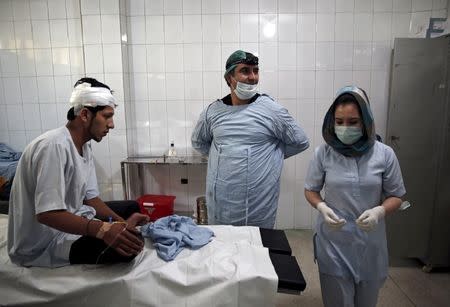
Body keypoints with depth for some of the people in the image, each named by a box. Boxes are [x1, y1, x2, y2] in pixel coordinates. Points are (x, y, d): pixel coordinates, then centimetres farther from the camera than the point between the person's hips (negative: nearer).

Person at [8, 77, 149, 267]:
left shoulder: (84, 147, 3)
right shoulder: (54, 146, -26)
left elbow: (90, 197, 4)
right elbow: (47, 214, -32)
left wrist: (121, 222, -9)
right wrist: (103, 230, -40)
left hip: (68, 221, 9)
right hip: (41, 245, -9)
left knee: (131, 208, 10)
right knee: (127, 246, -25)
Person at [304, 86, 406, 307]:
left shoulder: (384, 154, -7)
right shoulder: (323, 153, -9)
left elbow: (396, 196, 2)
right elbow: (311, 190, 3)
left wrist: (379, 211, -18)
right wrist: (322, 207, -17)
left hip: (370, 242, 2)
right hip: (333, 242, -1)